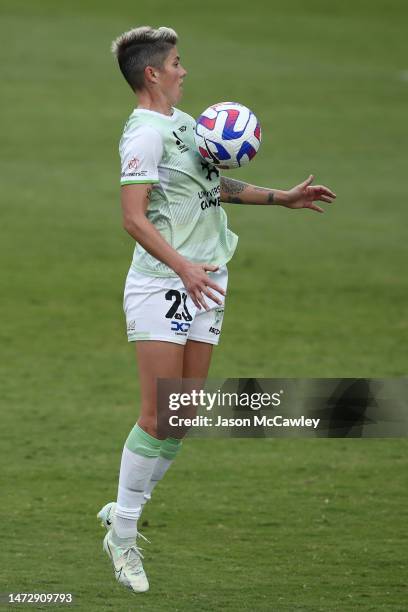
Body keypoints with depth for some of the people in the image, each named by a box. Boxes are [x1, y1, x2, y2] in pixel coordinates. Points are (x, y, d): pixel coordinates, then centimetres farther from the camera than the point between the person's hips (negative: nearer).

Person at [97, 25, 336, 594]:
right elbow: (134, 217, -20)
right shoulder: (145, 133, -13)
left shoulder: (184, 121, 14)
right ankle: (123, 536, -2)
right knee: (158, 416, -9)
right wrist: (183, 267, -29)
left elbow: (213, 184, 30)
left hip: (206, 283, 9)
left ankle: (124, 514, 14)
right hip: (161, 286, -9)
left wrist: (281, 197, 31)